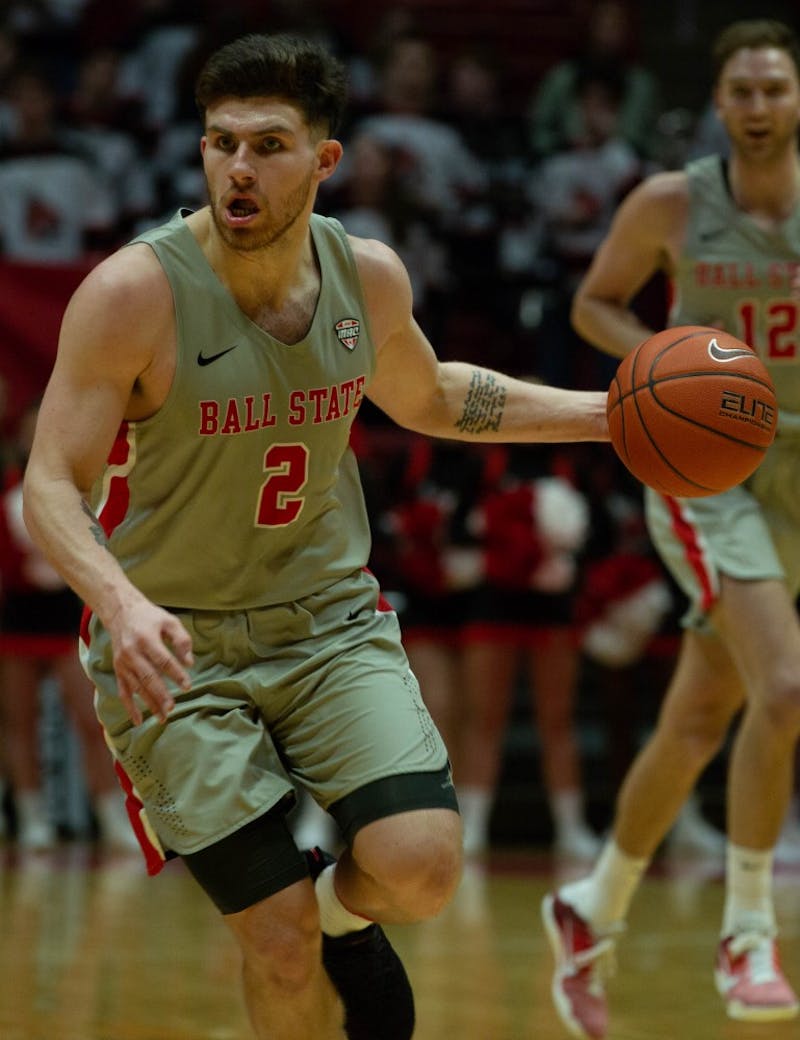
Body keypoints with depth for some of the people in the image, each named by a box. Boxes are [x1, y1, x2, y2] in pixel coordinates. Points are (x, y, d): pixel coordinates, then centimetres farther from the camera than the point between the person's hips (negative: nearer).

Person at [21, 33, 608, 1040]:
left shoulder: (368, 275, -4)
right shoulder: (134, 291, -19)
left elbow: (427, 398, 18)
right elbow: (52, 486, -18)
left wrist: (612, 413, 11)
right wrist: (121, 603, -38)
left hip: (330, 619, 3)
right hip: (176, 647, -3)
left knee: (421, 868, -17)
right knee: (283, 953, -7)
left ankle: (342, 906, 19)